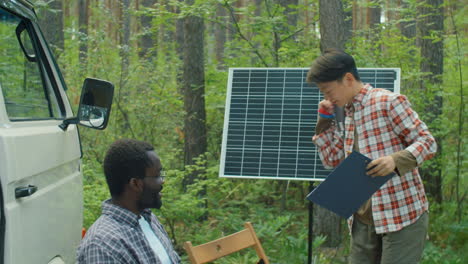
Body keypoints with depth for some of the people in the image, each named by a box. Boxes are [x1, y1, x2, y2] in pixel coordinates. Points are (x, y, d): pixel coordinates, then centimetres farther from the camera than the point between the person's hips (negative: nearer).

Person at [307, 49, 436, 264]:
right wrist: (325, 120, 9)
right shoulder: (349, 113, 15)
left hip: (402, 216, -7)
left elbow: (427, 142, -11)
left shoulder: (389, 102, -9)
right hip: (363, 220, 8)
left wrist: (396, 160, -29)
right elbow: (332, 160, 19)